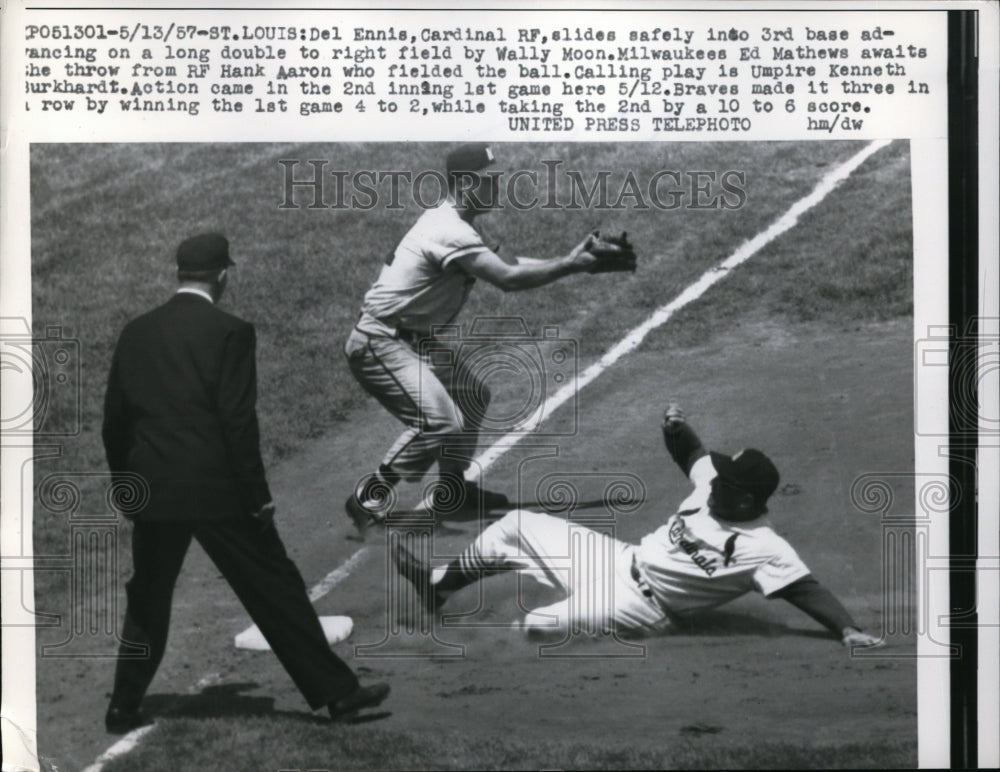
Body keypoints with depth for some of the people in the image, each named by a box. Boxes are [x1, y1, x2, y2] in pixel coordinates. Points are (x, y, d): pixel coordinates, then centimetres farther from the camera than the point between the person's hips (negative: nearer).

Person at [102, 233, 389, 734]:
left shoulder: (135, 333, 6)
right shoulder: (230, 332, -10)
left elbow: (114, 419, 10)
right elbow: (238, 421, -14)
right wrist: (258, 495, -8)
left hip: (153, 490, 5)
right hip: (217, 490, -5)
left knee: (147, 601, 19)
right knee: (276, 590, 3)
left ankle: (124, 708, 24)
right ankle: (336, 691, 7)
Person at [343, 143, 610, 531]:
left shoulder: (448, 221, 11)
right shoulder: (451, 233, -22)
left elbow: (502, 263, 8)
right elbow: (508, 278, -26)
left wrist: (569, 261, -2)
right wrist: (569, 265, -17)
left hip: (412, 340, 11)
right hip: (379, 344, -11)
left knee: (472, 395, 18)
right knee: (441, 422, -21)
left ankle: (452, 486, 29)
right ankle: (368, 498, -9)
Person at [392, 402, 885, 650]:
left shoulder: (761, 549, -23)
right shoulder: (713, 483, -3)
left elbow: (807, 589, -28)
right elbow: (690, 451, 12)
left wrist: (848, 629, -41)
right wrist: (675, 428, -9)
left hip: (638, 605, -8)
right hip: (622, 559, 8)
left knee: (538, 626, -31)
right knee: (516, 526, 11)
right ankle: (438, 585, 28)